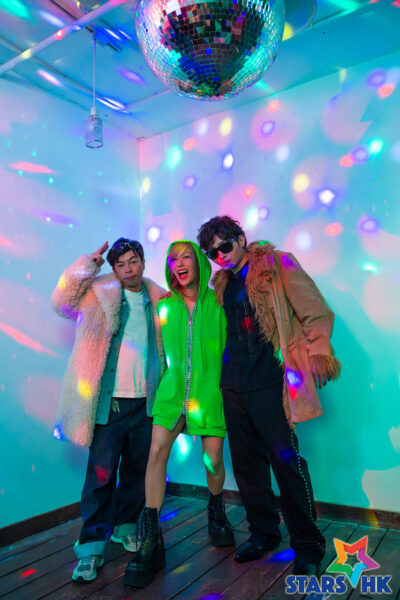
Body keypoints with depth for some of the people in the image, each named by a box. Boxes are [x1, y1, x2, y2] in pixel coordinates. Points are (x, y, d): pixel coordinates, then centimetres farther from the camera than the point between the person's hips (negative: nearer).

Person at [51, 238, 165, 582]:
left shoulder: (158, 299, 9)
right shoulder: (100, 295, 1)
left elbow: (167, 342, 15)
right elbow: (62, 302, -13)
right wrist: (88, 265, -13)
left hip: (146, 401, 4)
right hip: (110, 401, -3)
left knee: (138, 470, 15)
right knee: (102, 473, -1)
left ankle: (125, 527, 36)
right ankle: (92, 547, 14)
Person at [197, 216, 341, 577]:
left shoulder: (278, 265, -1)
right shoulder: (222, 283, 16)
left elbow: (316, 313, -6)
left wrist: (319, 351, -17)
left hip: (269, 384, -6)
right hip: (234, 386, 6)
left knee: (286, 460, -2)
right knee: (247, 463, 13)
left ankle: (308, 546, 19)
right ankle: (263, 533, 33)